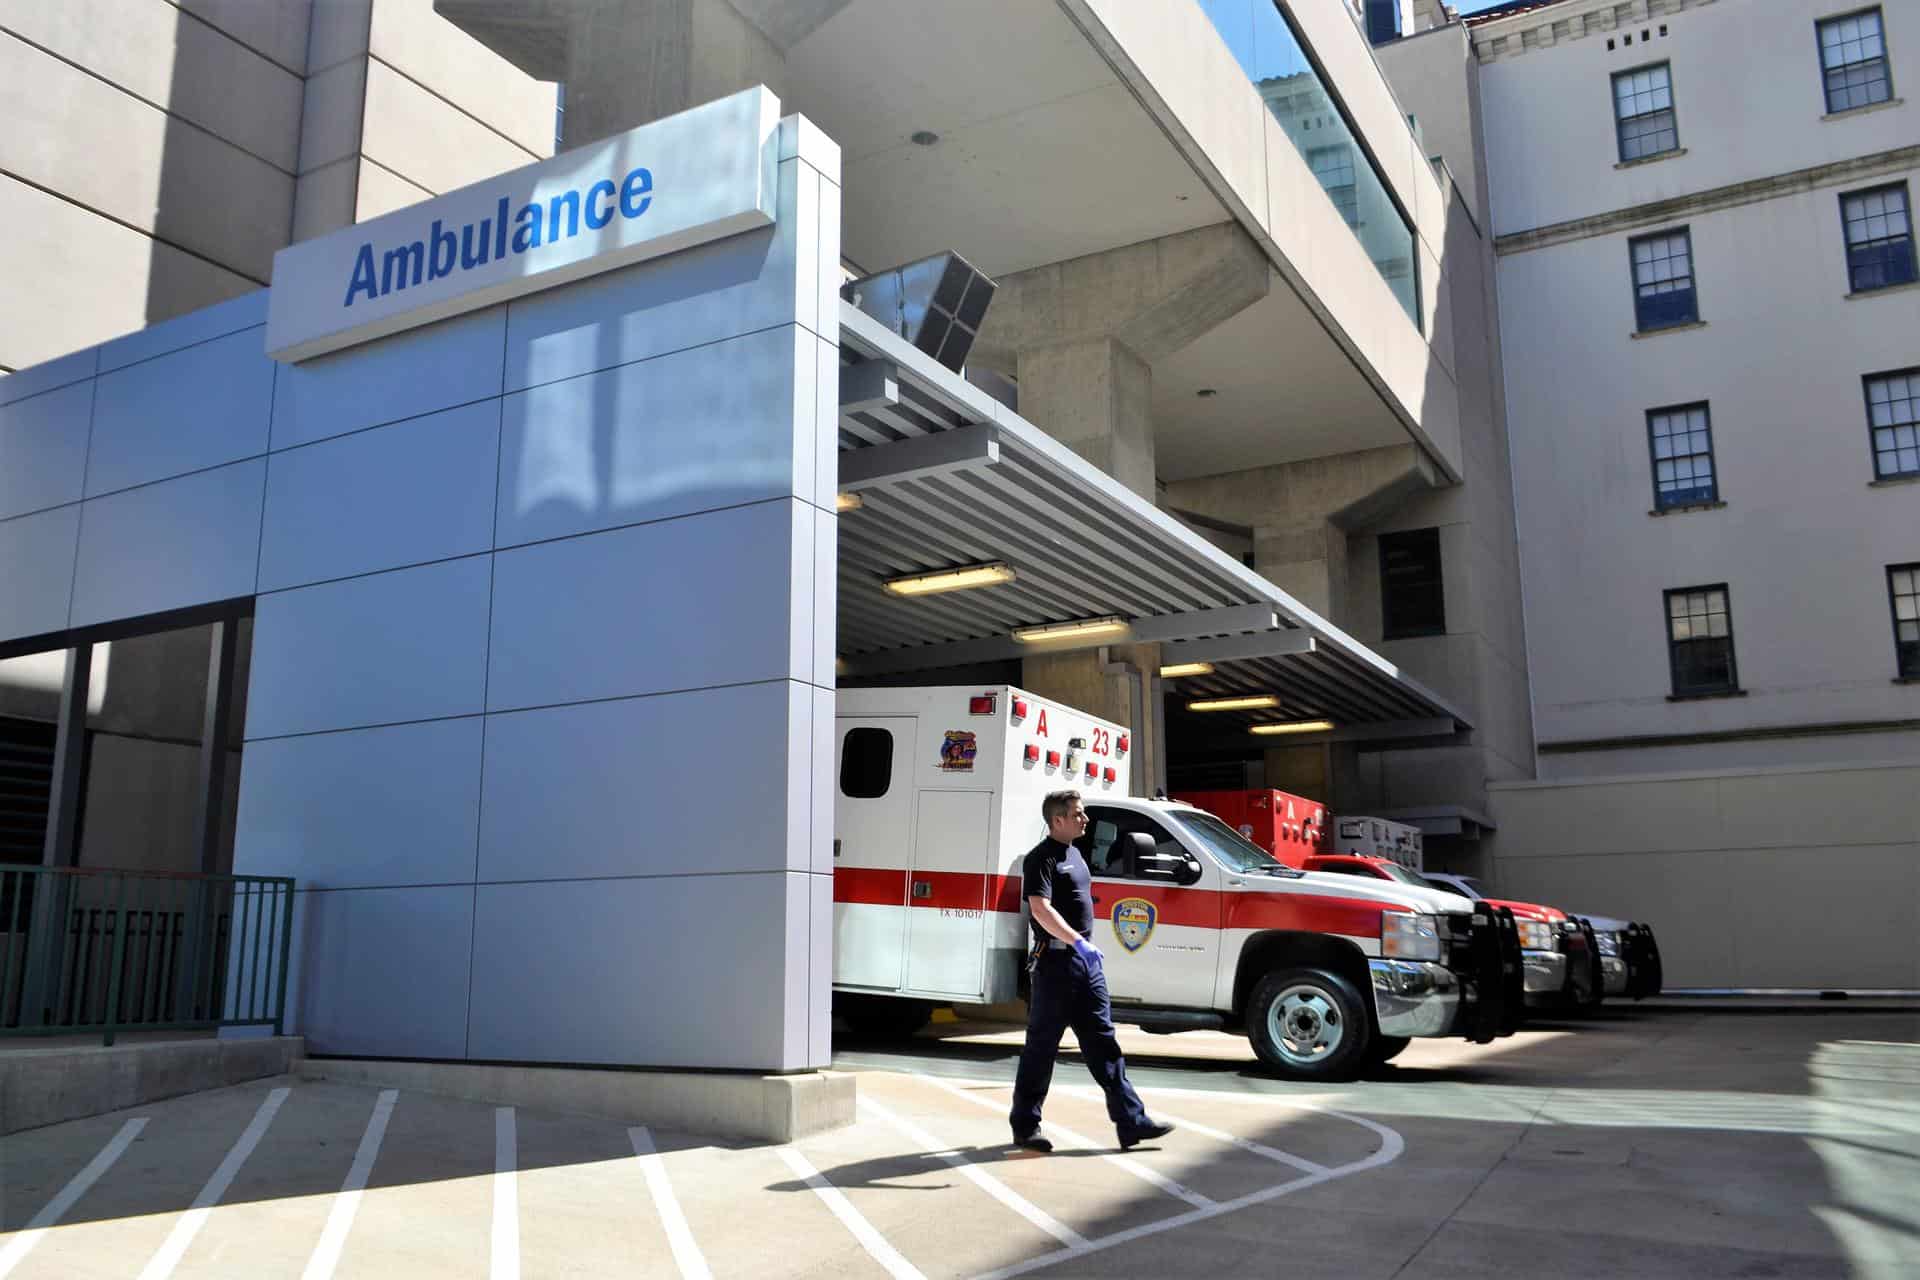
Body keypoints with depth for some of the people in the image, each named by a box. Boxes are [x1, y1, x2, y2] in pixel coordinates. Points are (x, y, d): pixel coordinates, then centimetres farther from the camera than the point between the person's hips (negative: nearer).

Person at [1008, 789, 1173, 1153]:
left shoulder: (1073, 853, 16)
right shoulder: (1042, 857, -12)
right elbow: (1041, 909, -24)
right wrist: (1078, 942, -34)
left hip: (1086, 961, 9)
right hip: (1056, 962, -9)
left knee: (1103, 1043, 8)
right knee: (1041, 1047, 1)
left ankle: (1131, 1122, 10)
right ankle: (1025, 1126, 11)